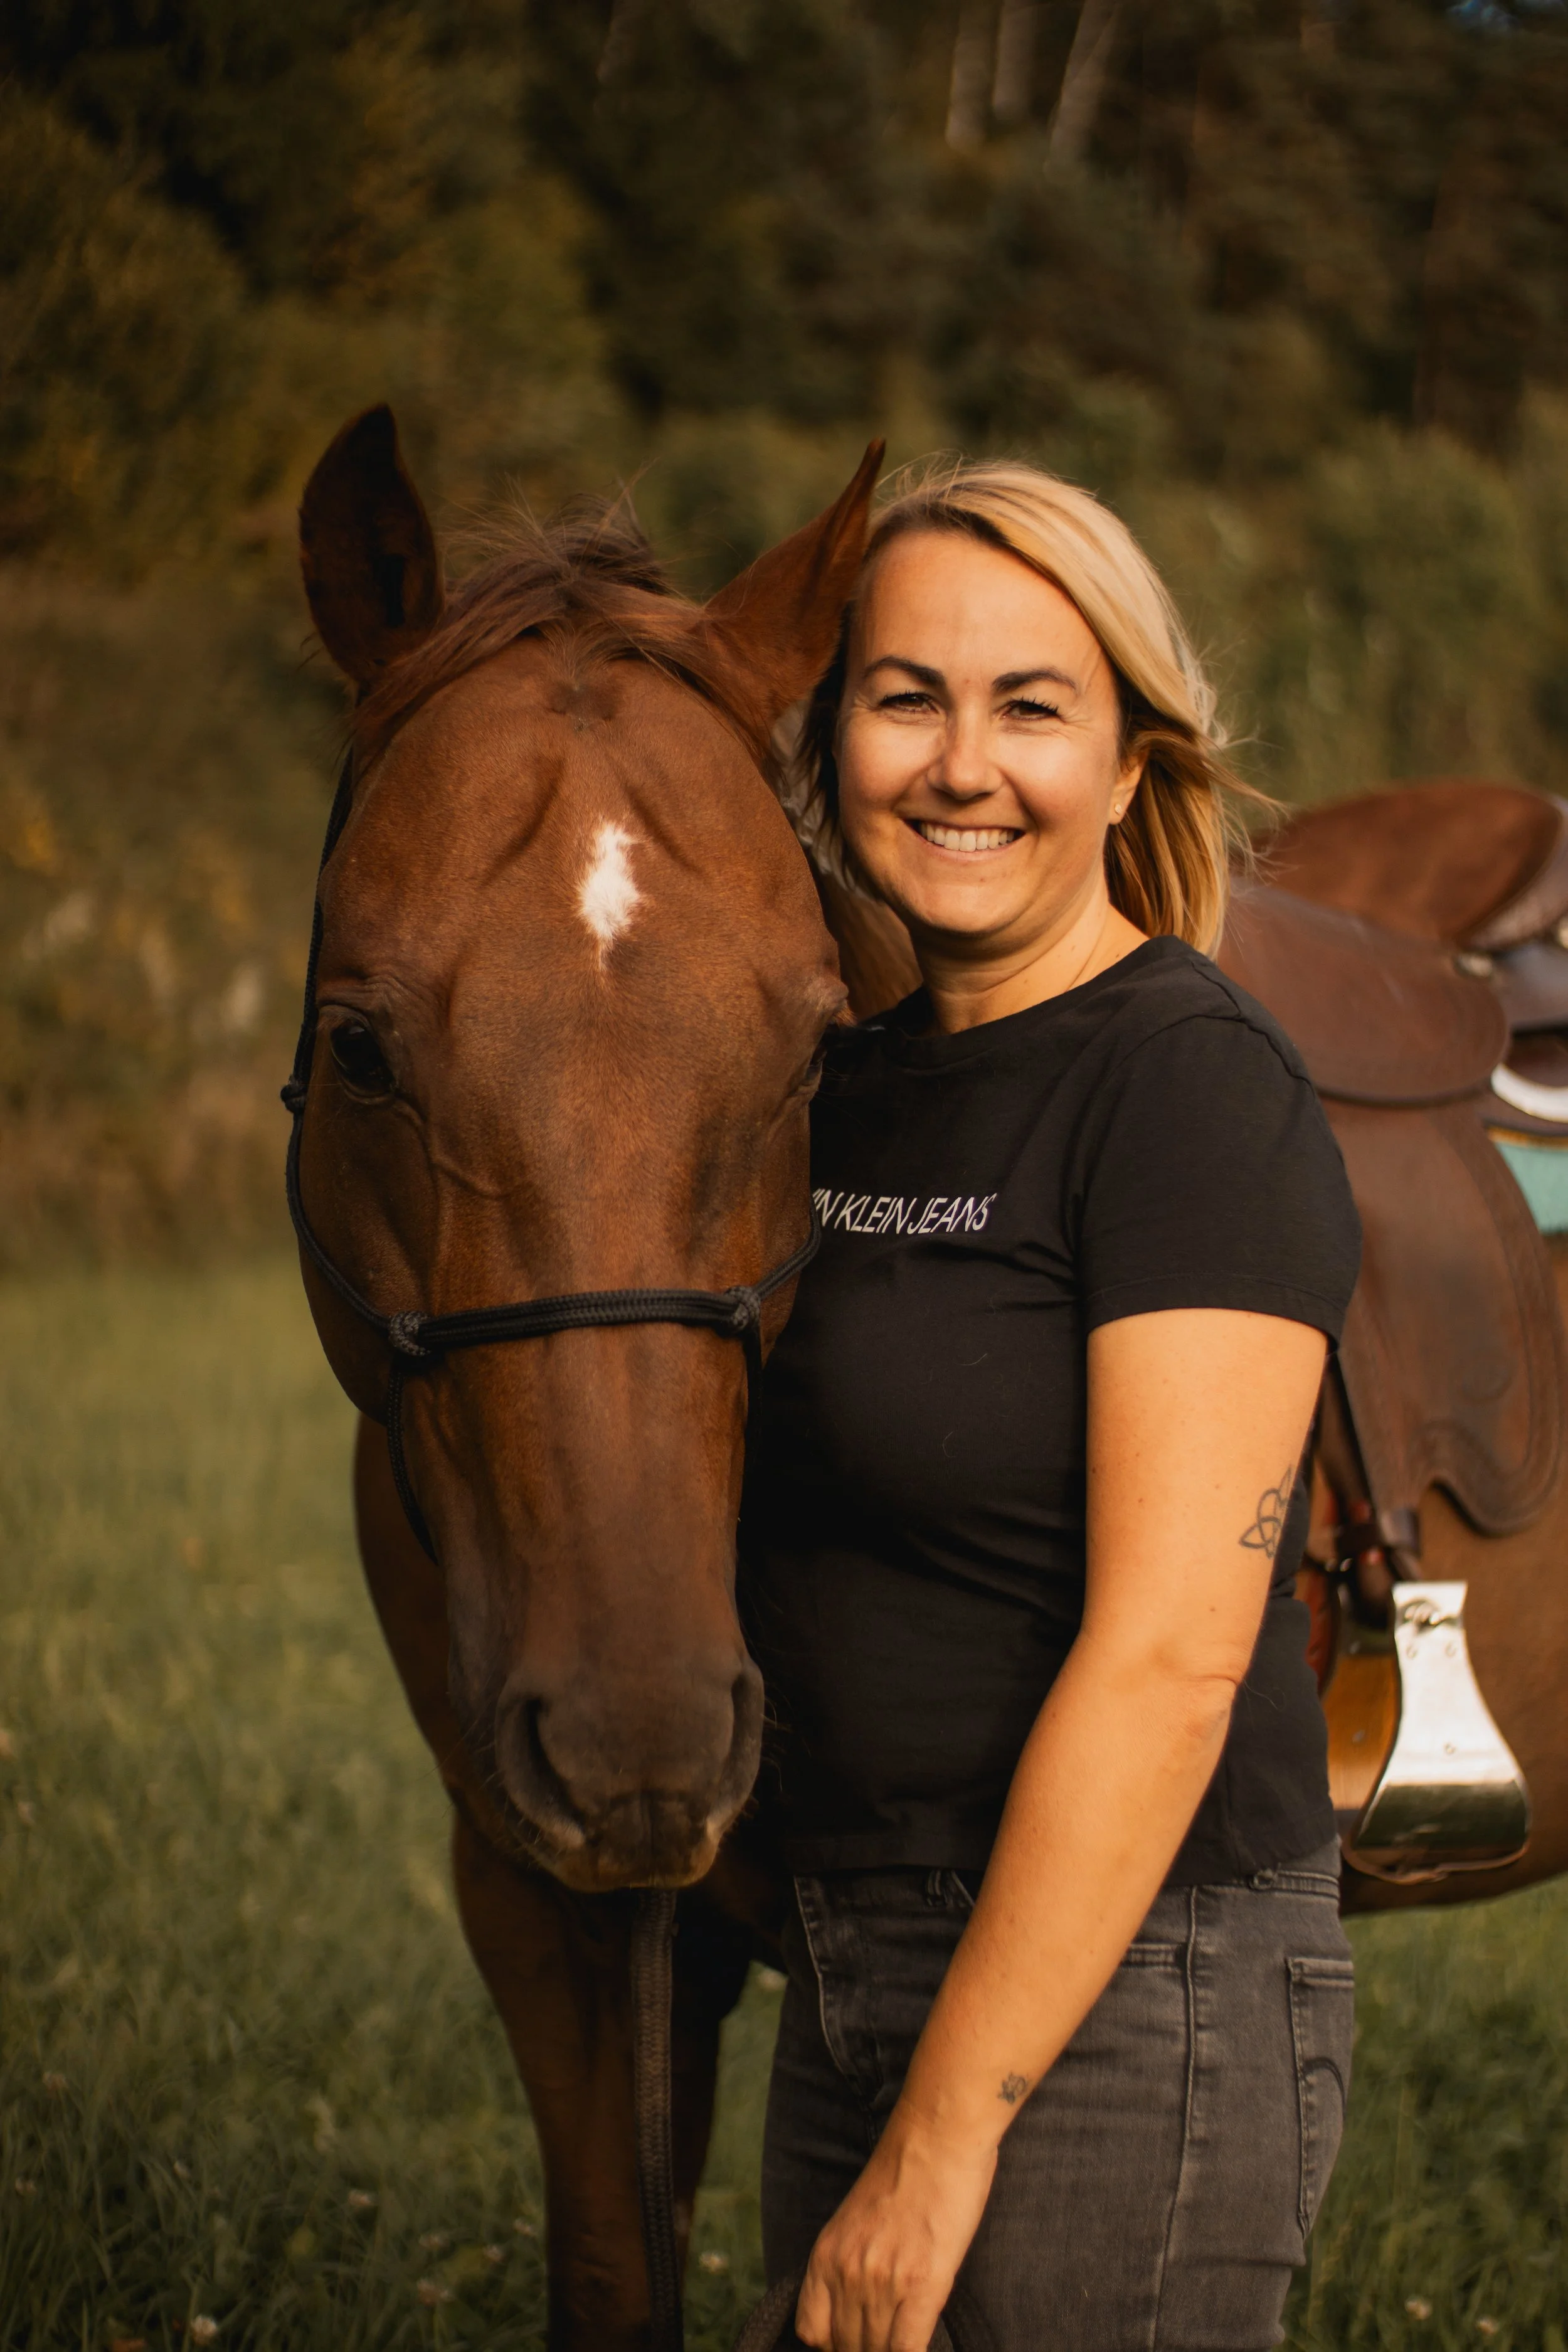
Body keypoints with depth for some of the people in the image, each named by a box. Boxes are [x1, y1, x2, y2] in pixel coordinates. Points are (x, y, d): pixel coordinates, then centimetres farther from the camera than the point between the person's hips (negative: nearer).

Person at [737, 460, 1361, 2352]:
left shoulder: (1195, 1091, -16)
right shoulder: (857, 1083, 9)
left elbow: (1170, 1659, -22)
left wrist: (936, 2154, -21)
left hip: (1117, 2003, -8)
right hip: (859, 1976, 8)